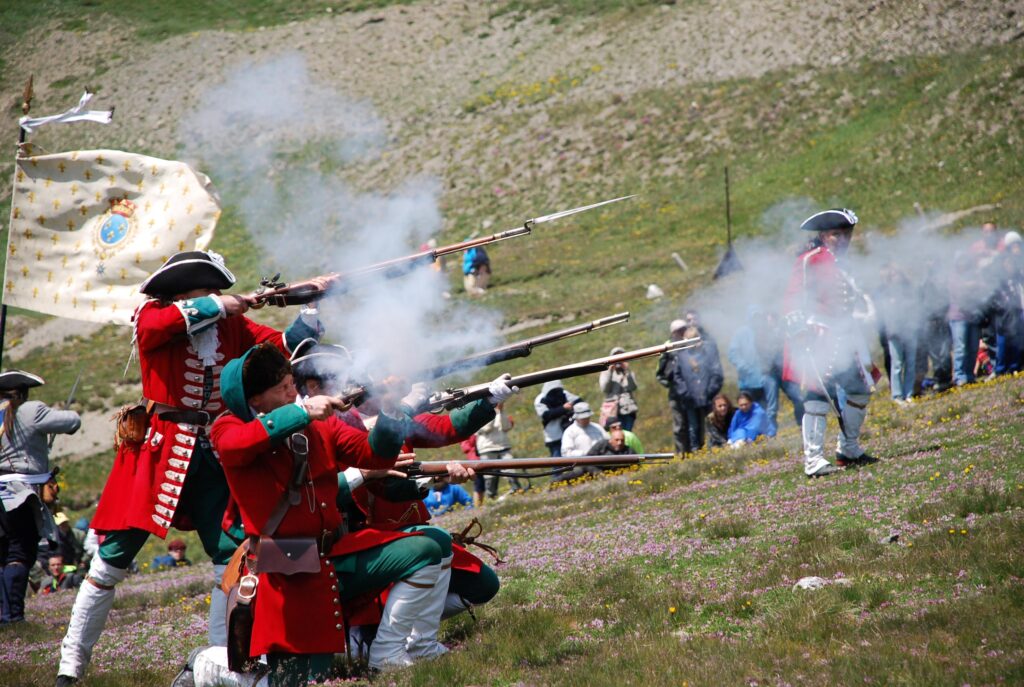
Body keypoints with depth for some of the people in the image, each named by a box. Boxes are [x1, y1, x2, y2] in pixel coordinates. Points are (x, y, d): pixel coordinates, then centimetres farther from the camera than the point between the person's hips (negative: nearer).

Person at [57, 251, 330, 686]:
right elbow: (159, 323, -26)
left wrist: (314, 307, -9)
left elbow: (284, 344, 3)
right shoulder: (151, 316, -3)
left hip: (213, 452, 4)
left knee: (233, 556, 0)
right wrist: (217, 306, -21)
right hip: (159, 448, -4)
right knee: (114, 556, -1)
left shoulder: (231, 325, 9)